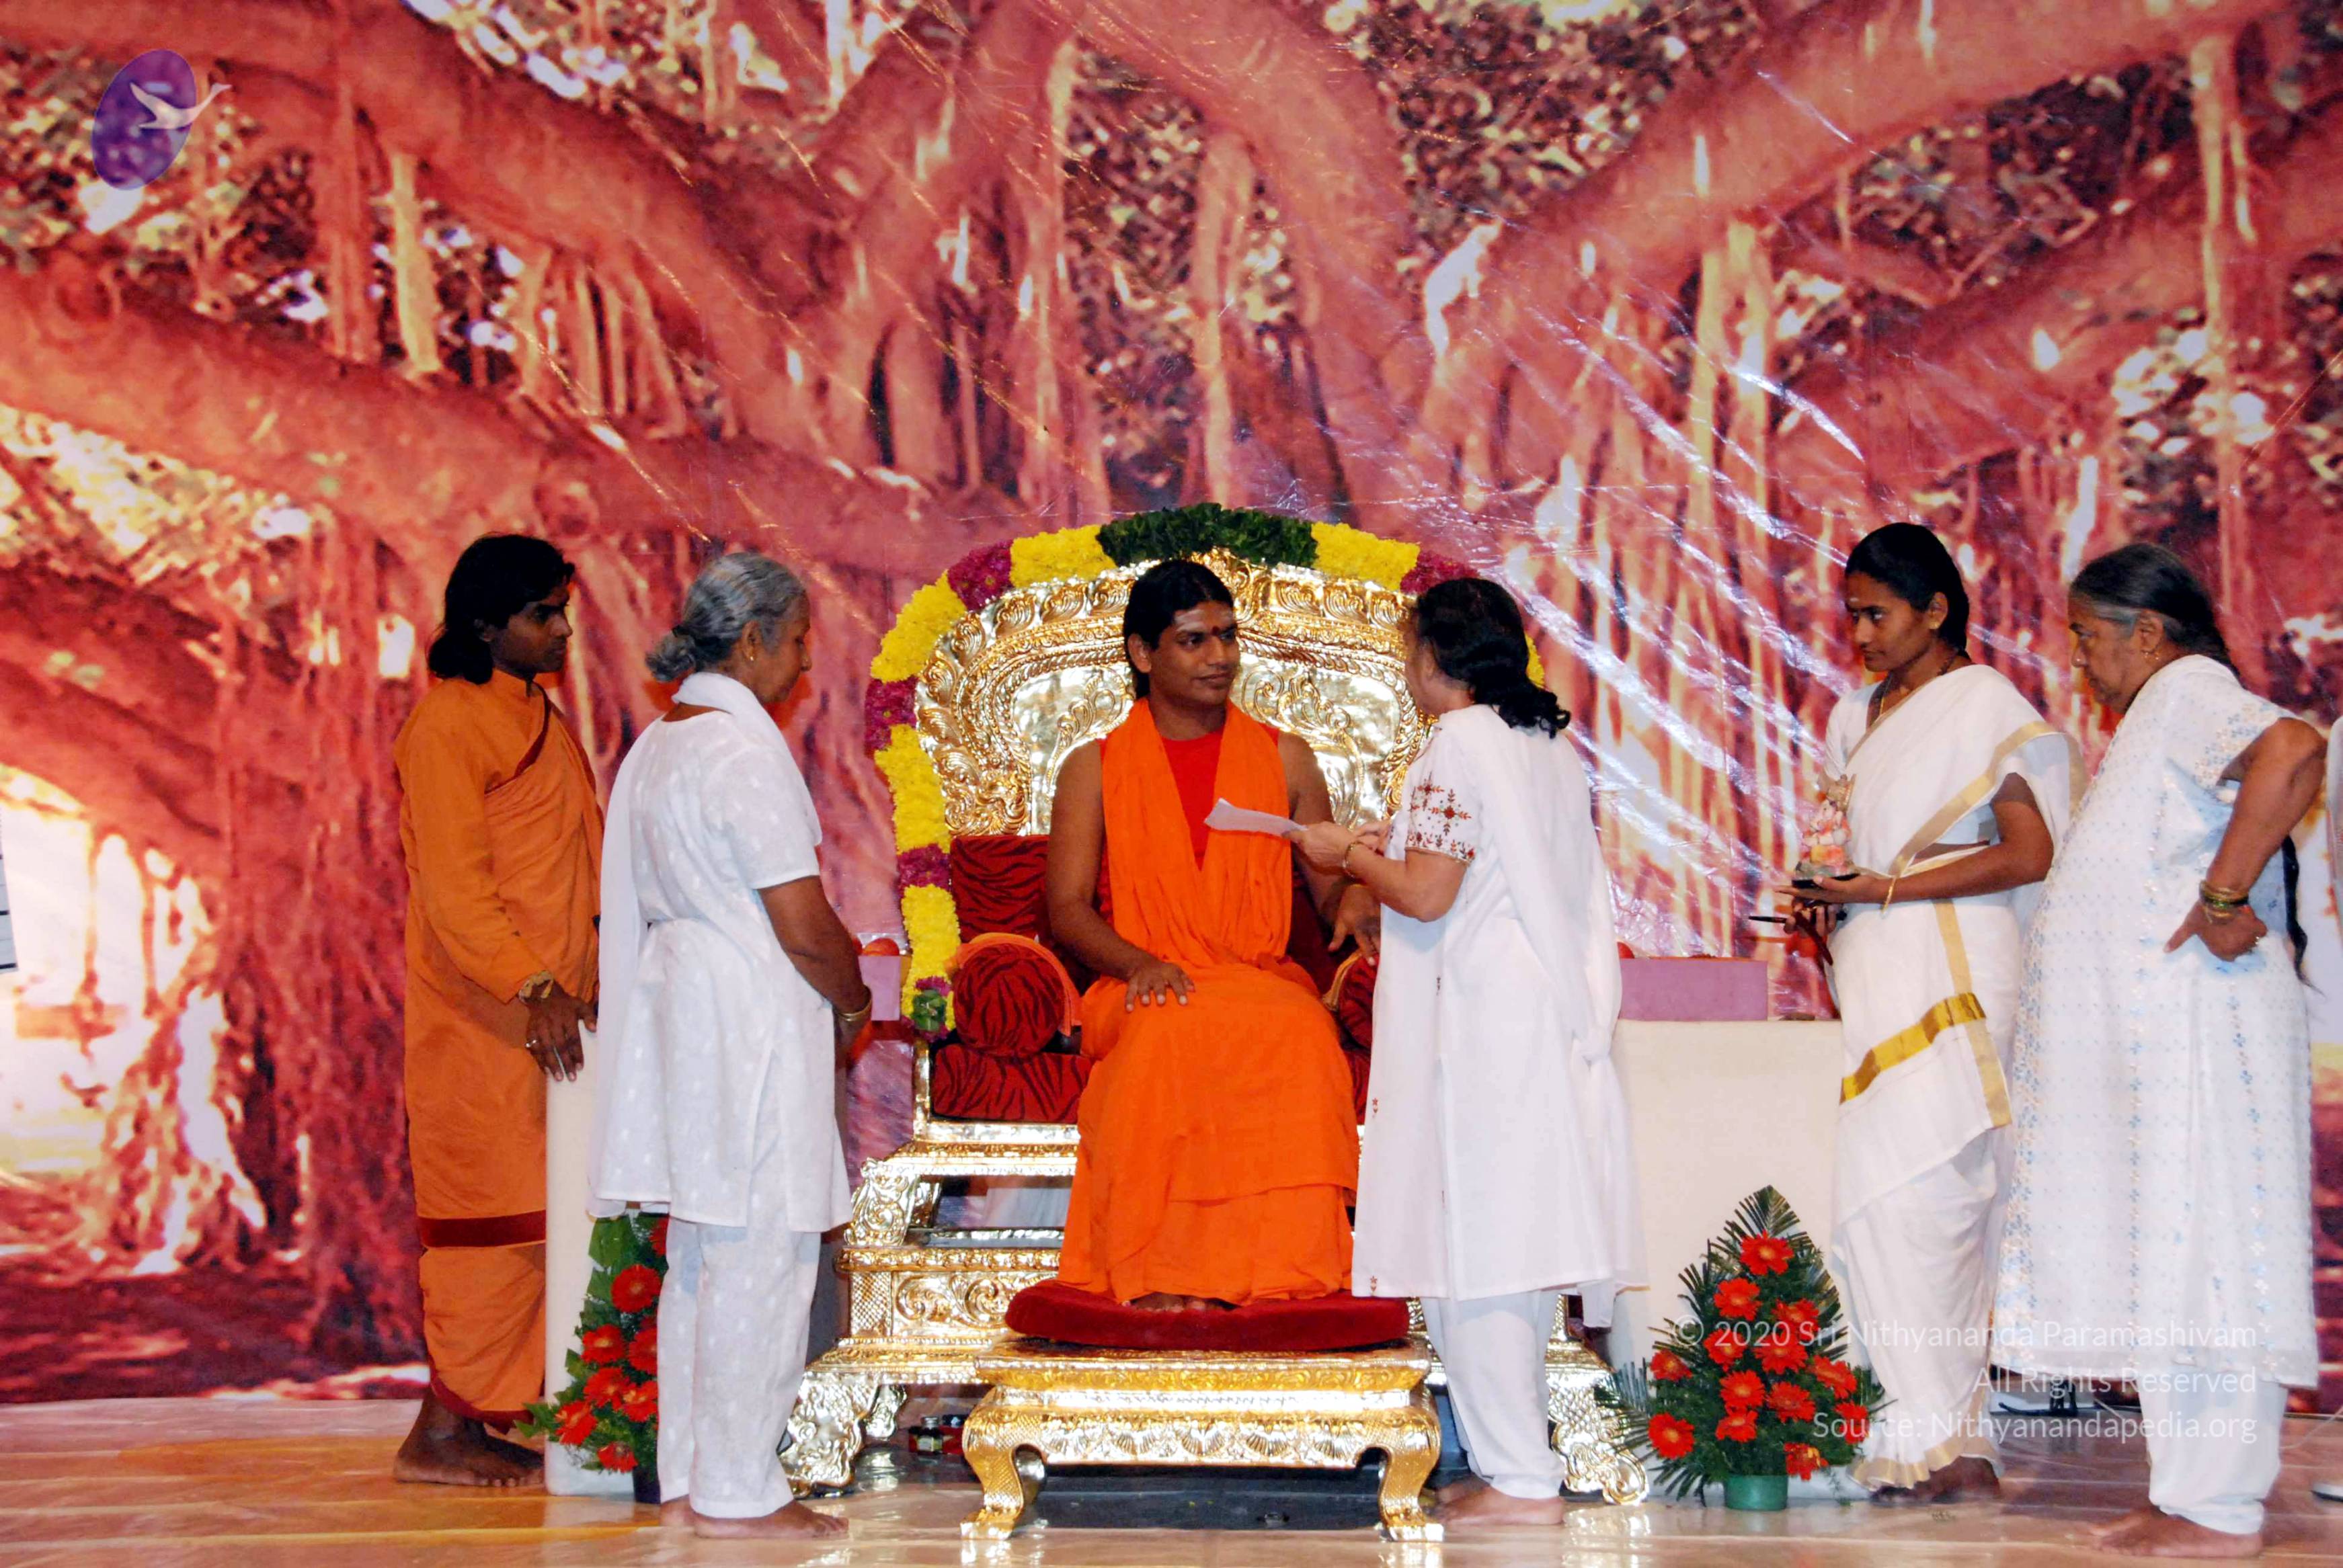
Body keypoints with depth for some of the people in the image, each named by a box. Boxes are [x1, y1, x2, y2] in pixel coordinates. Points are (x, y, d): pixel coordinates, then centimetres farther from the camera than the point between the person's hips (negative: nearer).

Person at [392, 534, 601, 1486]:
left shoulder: (534, 718, 18)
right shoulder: (448, 726, -11)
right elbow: (453, 884, -18)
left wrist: (591, 971, 15)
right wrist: (532, 988, -24)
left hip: (547, 1013, 9)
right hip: (485, 1017, -9)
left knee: (533, 1220, 7)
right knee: (500, 1220, -8)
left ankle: (475, 1420, 12)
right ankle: (442, 1433, -3)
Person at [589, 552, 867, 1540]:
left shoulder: (656, 747, 13)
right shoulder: (743, 750, -15)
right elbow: (803, 924, -17)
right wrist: (853, 1000, 1)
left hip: (679, 1003, 10)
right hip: (753, 1016, -10)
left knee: (701, 1254, 13)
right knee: (762, 1255, -4)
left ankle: (687, 1482, 18)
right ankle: (737, 1492, -1)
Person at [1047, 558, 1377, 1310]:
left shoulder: (1285, 760, 18)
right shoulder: (1095, 769, 13)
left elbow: (1331, 887, 15)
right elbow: (1068, 907, 3)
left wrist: (1356, 901, -11)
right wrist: (1139, 962, -17)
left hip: (1266, 985, 1)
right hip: (1147, 994, -1)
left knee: (1304, 1033, -36)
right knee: (1177, 1029, -39)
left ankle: (1278, 1270, -38)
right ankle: (1157, 1273, -39)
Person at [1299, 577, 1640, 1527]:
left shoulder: (1460, 742, -11)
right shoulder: (1553, 745, 14)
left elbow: (1425, 894, -16)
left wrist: (1350, 856, 1)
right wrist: (1399, 846, 22)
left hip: (1480, 1018, -9)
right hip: (1553, 1020, 9)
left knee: (1474, 1244, -5)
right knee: (1518, 1240, 12)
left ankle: (1517, 1479, -5)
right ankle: (1518, 1463, 17)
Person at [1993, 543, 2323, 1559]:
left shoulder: (2188, 691, -10)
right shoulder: (2158, 714, 22)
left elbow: (2293, 753, -30)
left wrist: (2225, 898, -28)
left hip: (2194, 1033, -10)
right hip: (2154, 1044, 10)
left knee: (2195, 1245, -9)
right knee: (2172, 1254, 10)